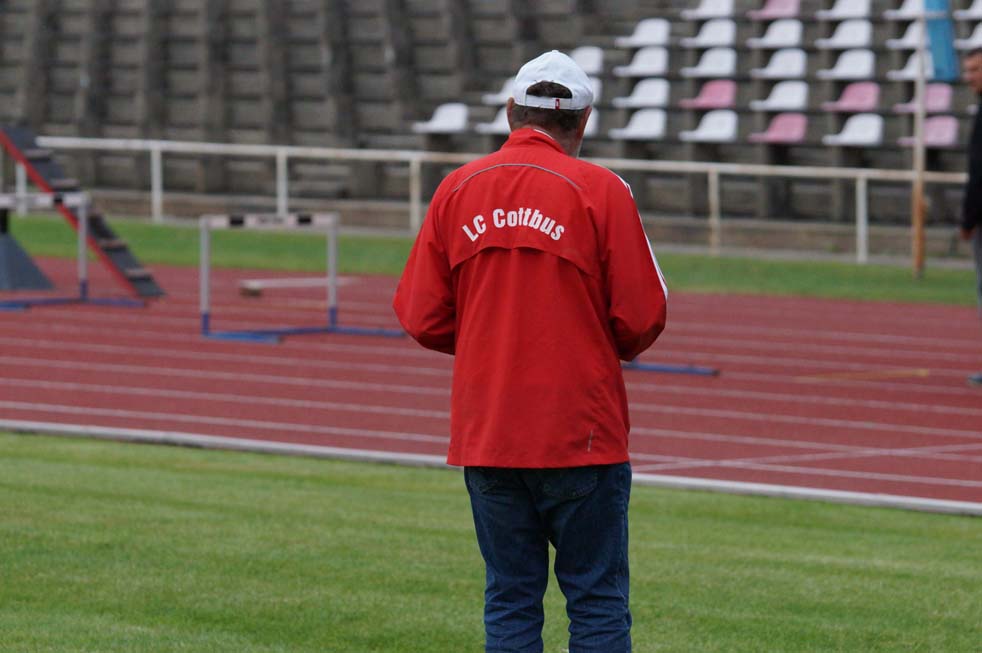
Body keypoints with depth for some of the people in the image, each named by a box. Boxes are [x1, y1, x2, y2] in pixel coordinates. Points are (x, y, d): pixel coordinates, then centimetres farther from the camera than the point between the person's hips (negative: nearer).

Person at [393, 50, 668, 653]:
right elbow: (642, 317, -7)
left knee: (509, 602, 9)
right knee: (598, 602, 1)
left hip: (484, 437, 3)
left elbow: (422, 318, 3)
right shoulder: (600, 191, -6)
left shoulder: (457, 190, 4)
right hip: (582, 433, -3)